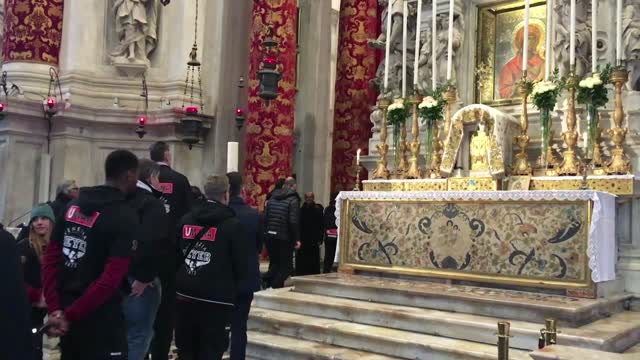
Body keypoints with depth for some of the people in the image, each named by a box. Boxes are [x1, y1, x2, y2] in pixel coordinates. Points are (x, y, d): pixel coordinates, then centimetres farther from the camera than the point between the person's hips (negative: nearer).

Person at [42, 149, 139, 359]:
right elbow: (112, 277, -22)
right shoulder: (125, 217, -14)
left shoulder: (73, 206, 6)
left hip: (65, 308, 7)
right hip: (100, 315, -7)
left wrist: (55, 308, -2)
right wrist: (70, 316, -17)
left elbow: (50, 258, 2)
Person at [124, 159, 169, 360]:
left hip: (120, 275, 8)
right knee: (138, 335, 1)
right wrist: (144, 277, -20)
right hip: (139, 279, -8)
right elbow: (152, 243, -27)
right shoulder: (152, 203, -13)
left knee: (121, 332, 20)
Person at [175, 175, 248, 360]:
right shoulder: (233, 224, -8)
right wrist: (231, 286, 13)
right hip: (217, 297, -5)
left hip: (186, 294, 5)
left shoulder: (186, 220, 7)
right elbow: (241, 263, -6)